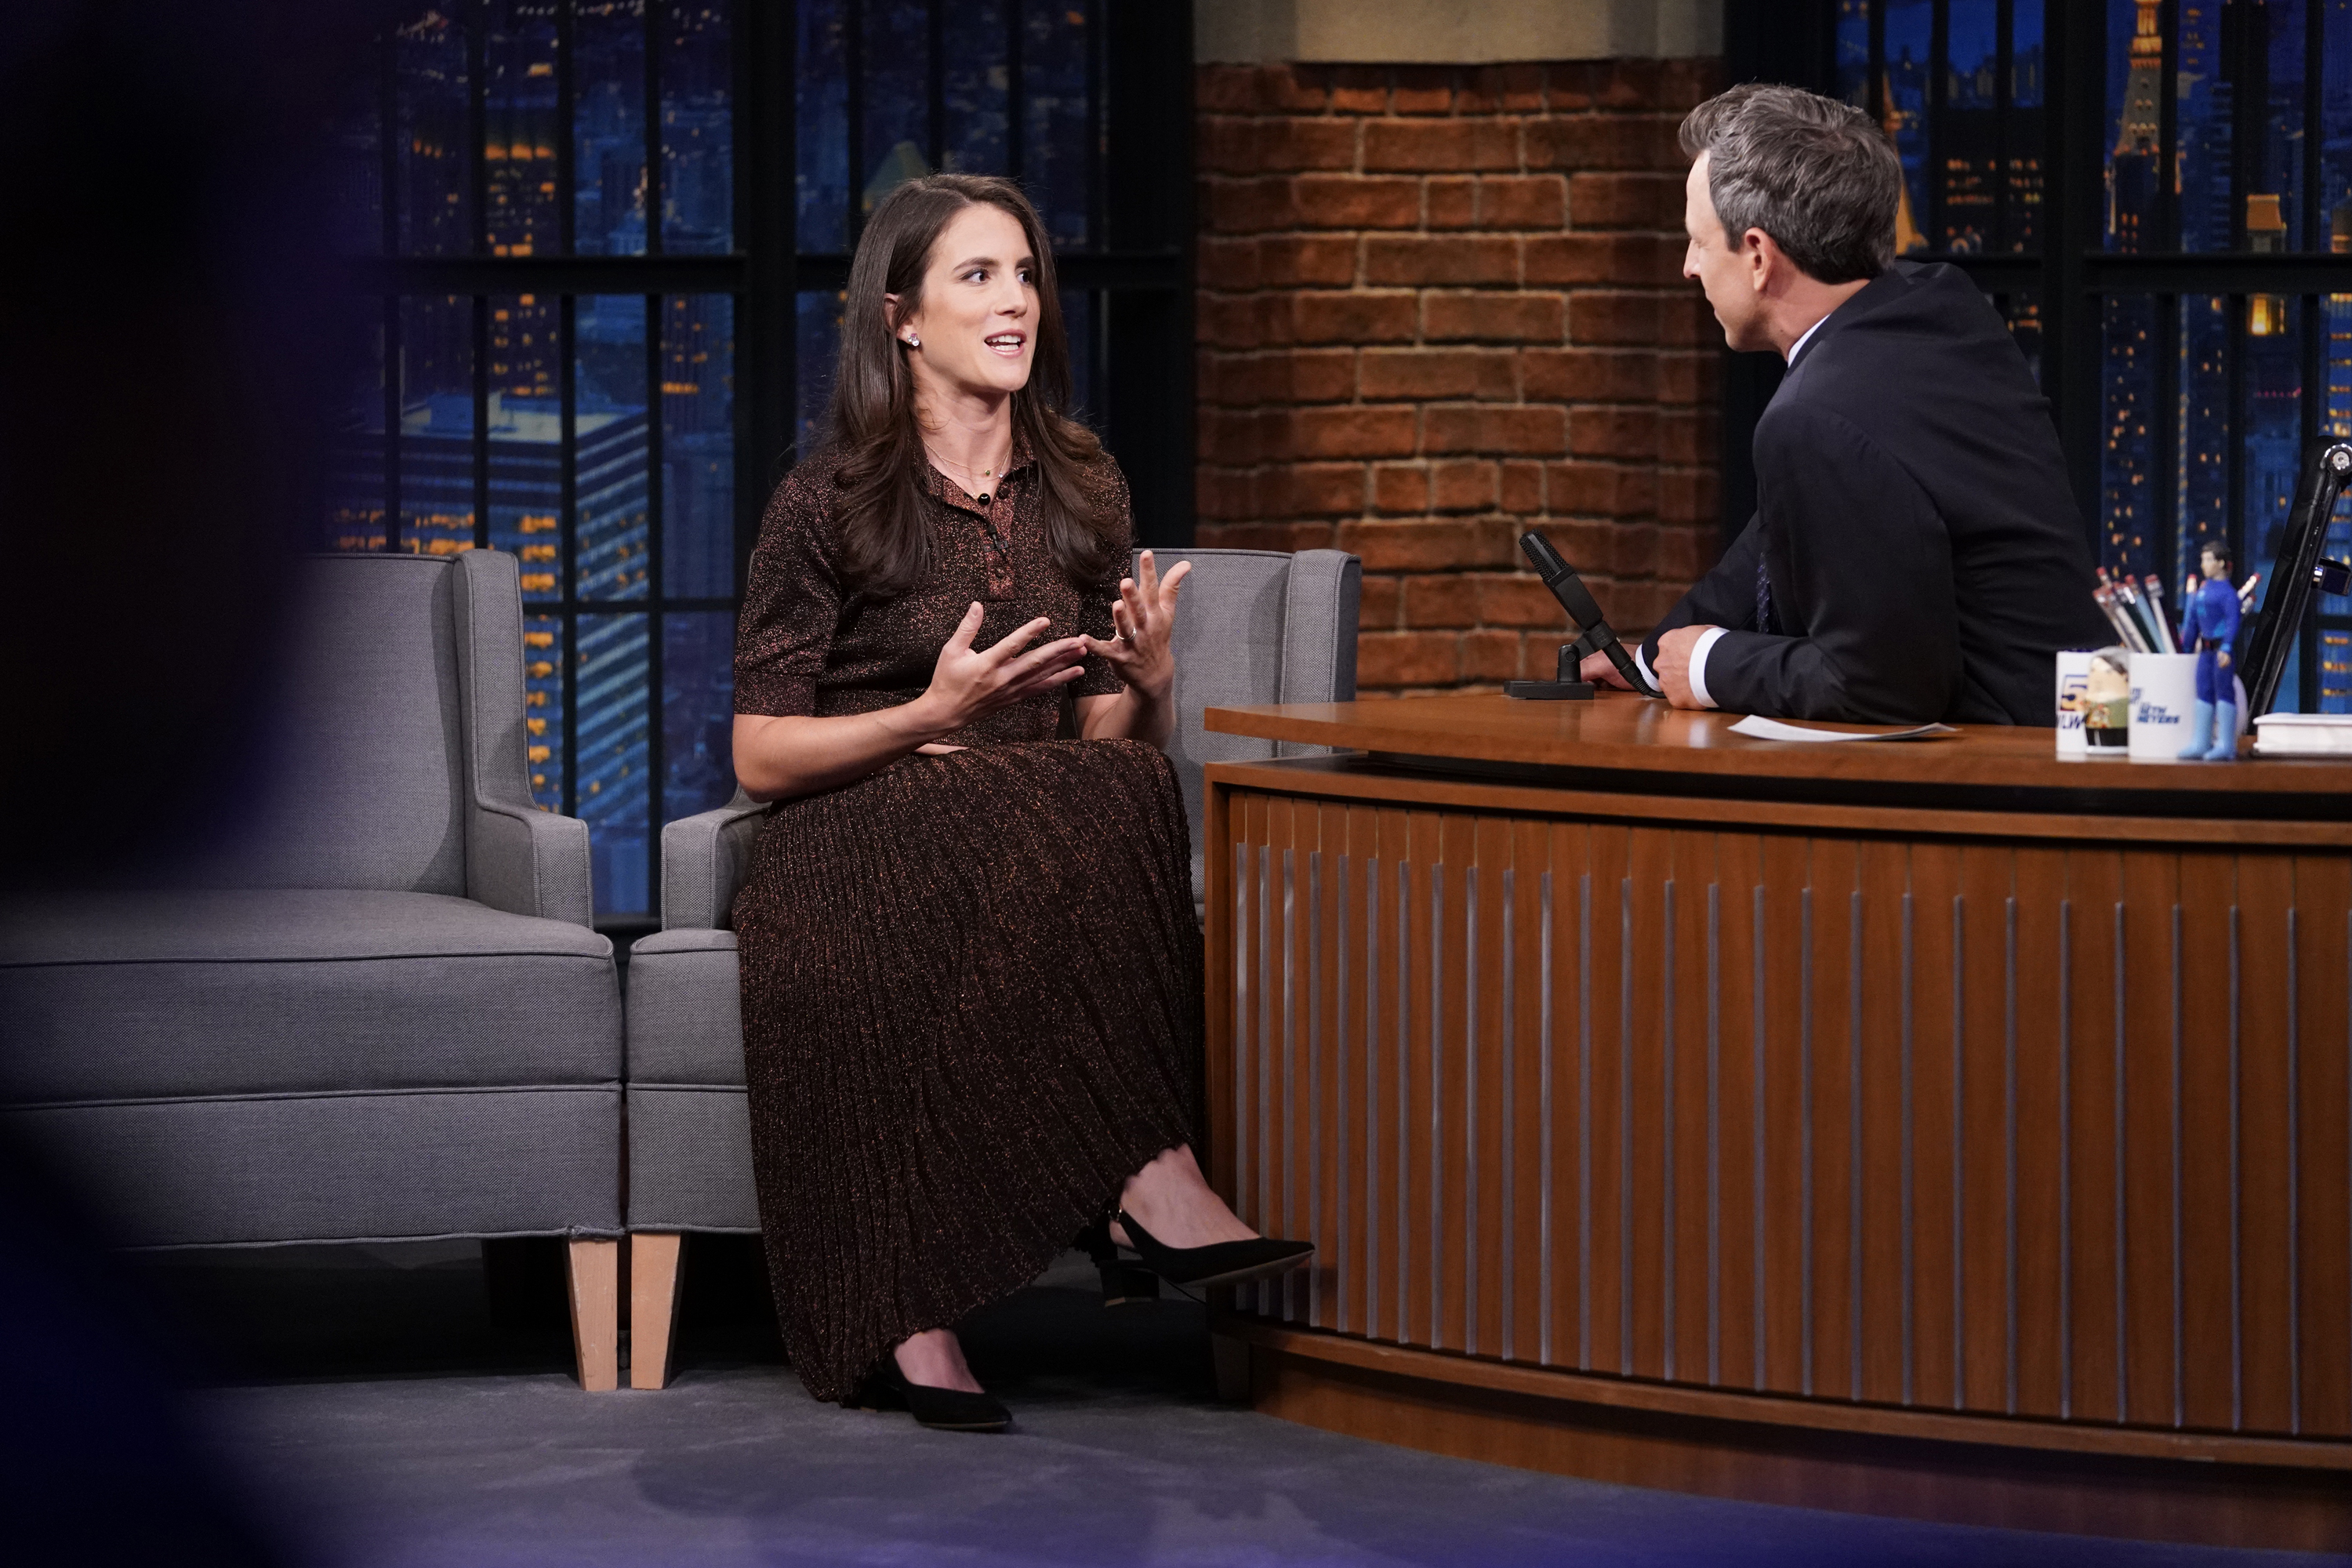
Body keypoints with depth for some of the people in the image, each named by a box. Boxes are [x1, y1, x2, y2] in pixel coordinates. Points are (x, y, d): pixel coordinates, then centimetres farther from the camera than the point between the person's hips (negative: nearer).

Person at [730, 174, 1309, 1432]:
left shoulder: (1081, 492, 14)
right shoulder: (828, 502, -1)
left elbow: (1115, 746, 15)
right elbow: (760, 758, -1)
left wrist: (1149, 682, -9)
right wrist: (930, 718, -16)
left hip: (1048, 840, 4)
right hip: (859, 843, -4)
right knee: (1066, 815, -36)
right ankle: (1148, 1179, -40)